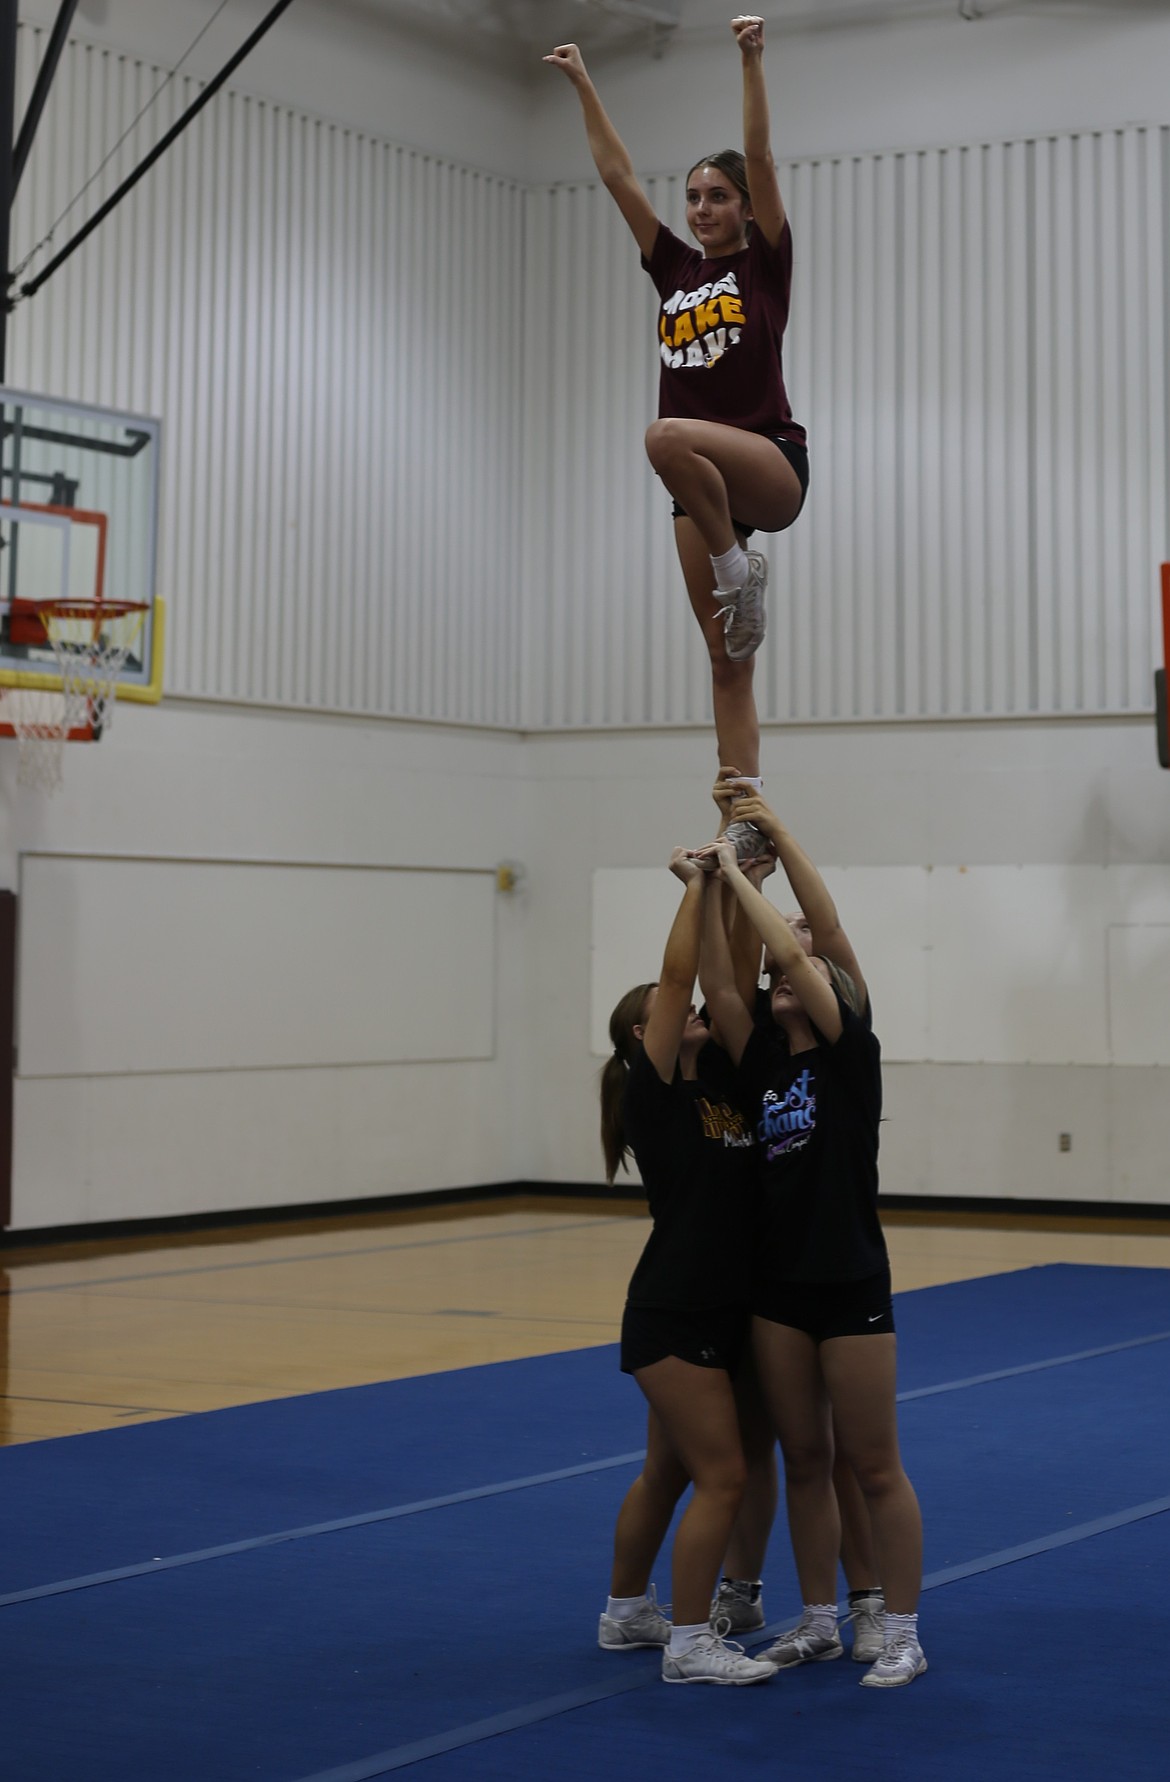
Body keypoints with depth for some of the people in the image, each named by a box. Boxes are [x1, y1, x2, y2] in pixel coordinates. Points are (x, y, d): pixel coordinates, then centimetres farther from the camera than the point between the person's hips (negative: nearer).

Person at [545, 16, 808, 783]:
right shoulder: (676, 270, 17)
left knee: (669, 436, -37)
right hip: (705, 482, 5)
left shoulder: (764, 263, 5)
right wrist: (584, 84, 17)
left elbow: (760, 158, -6)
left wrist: (752, 59, -13)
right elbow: (617, 174, 18)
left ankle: (738, 565, -18)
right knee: (727, 662, -1)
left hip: (771, 464, -5)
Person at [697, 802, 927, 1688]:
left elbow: (795, 950, -18)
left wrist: (740, 873, -11)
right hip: (780, 1284, 6)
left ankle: (903, 1636, 9)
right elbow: (719, 986, -2)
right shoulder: (765, 1061, 9)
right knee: (804, 1460, 13)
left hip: (850, 1284, -6)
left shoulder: (852, 1053, -7)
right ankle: (820, 1621, 24)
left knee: (873, 1465, 0)